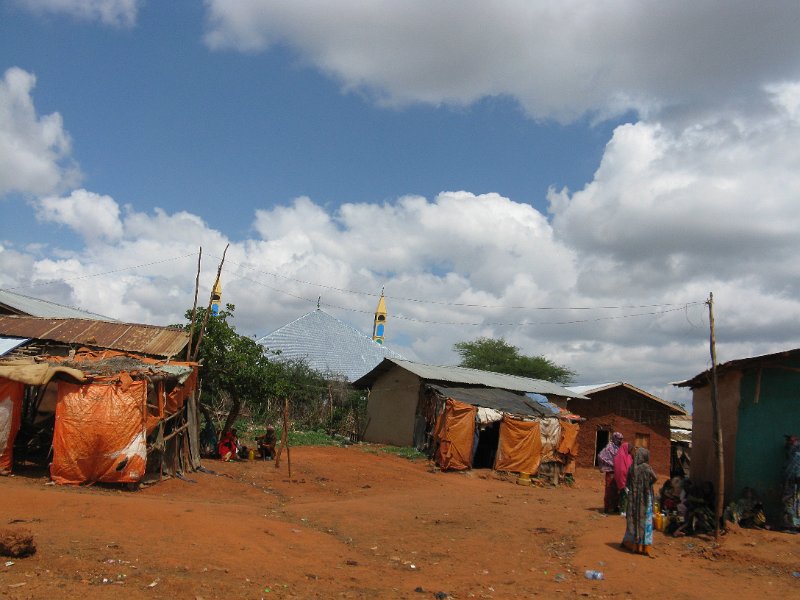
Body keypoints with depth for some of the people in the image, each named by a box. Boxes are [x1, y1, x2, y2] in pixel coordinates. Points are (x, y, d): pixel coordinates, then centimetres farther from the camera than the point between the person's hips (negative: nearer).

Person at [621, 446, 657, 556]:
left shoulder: (632, 468, -2)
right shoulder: (646, 467, -16)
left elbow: (628, 483, 4)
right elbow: (654, 479, -10)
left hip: (633, 497, 4)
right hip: (645, 498, -4)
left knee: (633, 519, 15)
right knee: (644, 520, 4)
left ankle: (629, 542, 23)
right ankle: (643, 546, 5)